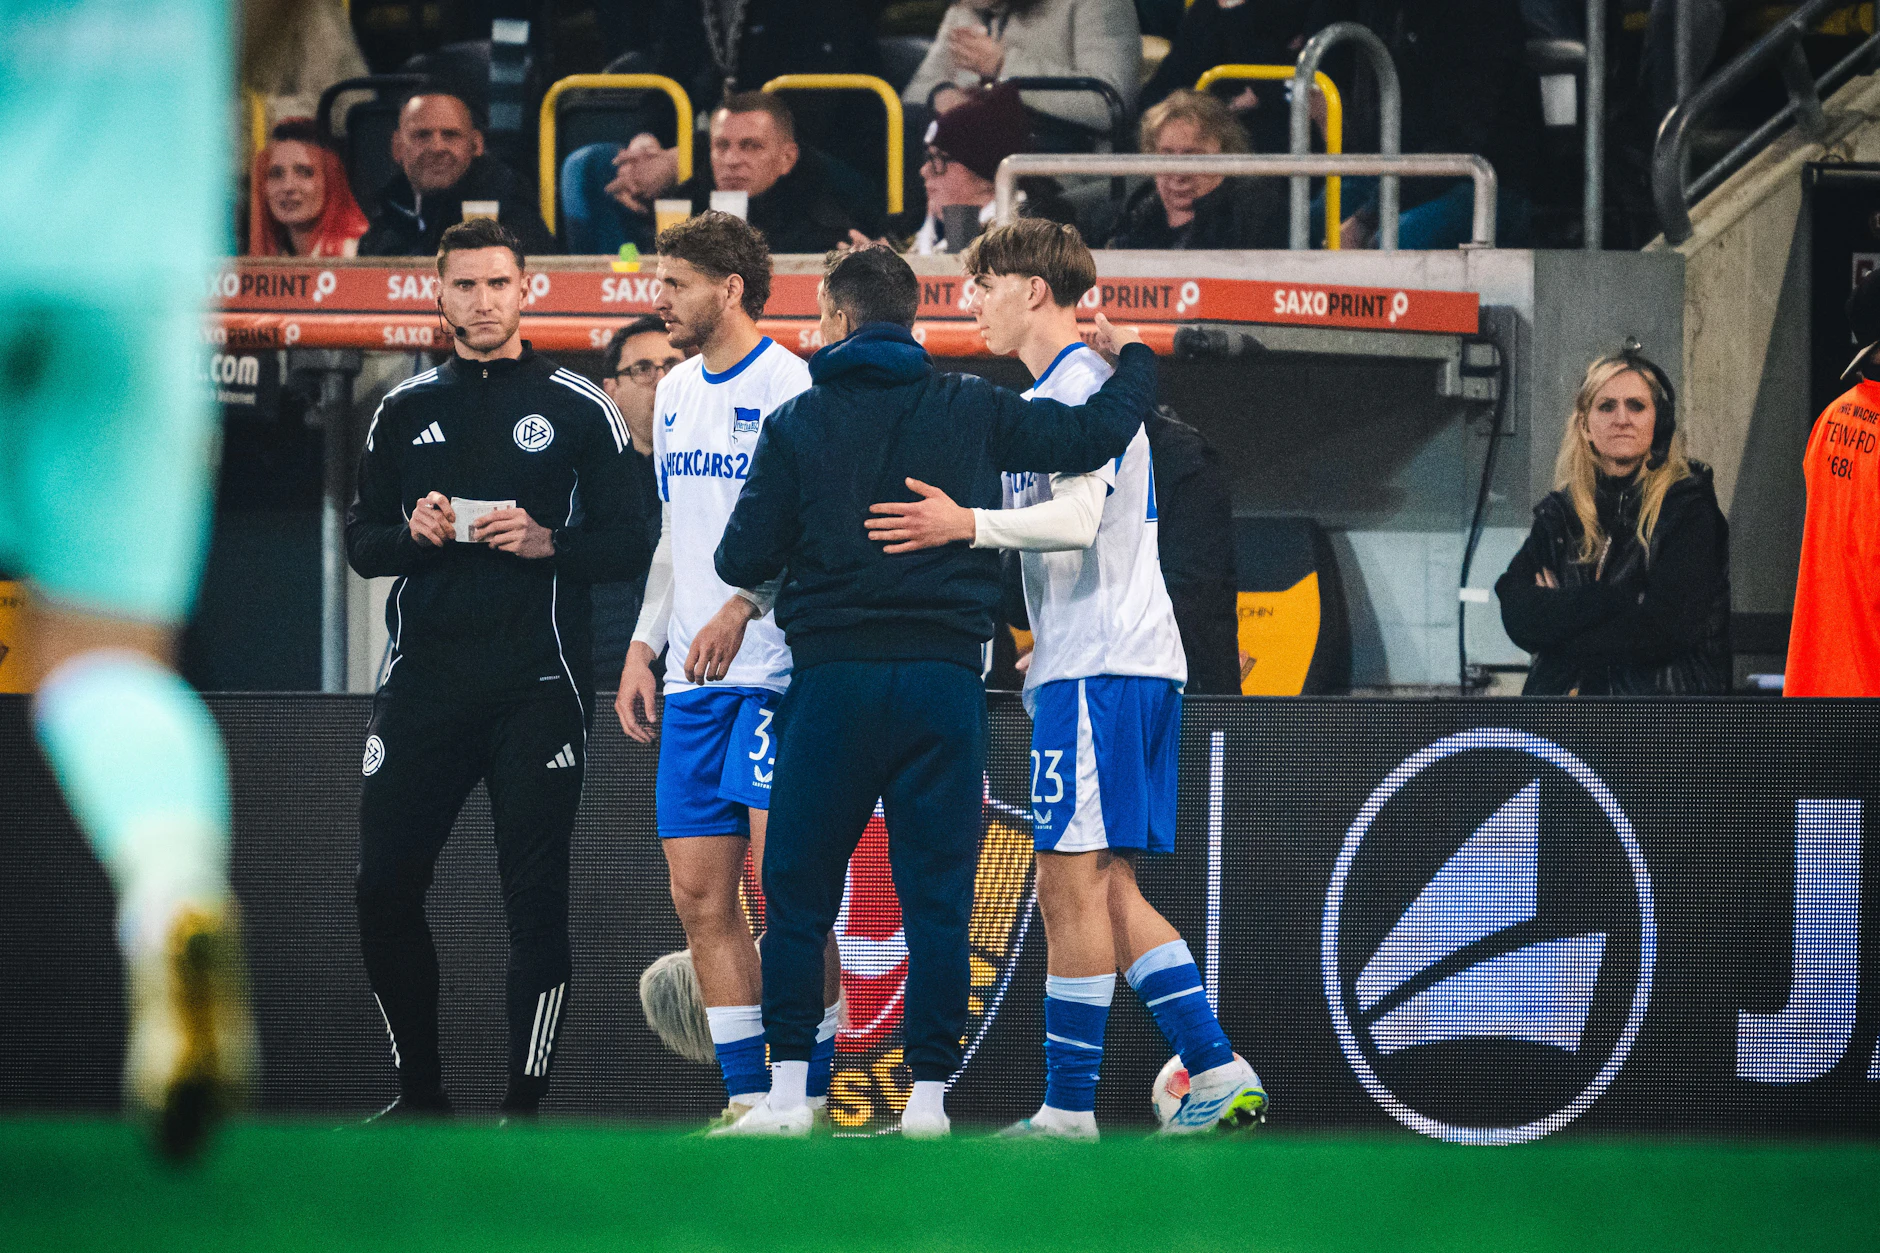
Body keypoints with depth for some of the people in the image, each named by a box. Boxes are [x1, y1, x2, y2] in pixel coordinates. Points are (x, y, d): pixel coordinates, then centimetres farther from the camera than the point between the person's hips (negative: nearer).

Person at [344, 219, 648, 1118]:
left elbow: (628, 546, 0)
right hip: (423, 688, 3)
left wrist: (546, 542, -17)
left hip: (536, 694, -3)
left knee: (535, 898, -5)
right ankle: (420, 1091, 15)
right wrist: (413, 534, -6)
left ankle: (526, 1102, -1)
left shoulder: (579, 410, 3)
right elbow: (360, 541, 15)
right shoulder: (405, 410, 14)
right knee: (384, 888, 1)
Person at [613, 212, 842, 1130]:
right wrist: (643, 647, 18)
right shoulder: (675, 392, 17)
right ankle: (748, 1098, 6)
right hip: (692, 680, 8)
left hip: (774, 674, -8)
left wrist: (742, 607, -25)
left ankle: (808, 1092, -6)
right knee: (699, 896, 3)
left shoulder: (786, 383, -8)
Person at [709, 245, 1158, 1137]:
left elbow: (741, 561, -1)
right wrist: (1132, 361, 26)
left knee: (798, 894, 7)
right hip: (943, 679, 1)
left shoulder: (797, 425, 0)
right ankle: (928, 1091, 0)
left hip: (832, 680, -1)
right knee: (937, 896, 3)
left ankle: (787, 1089, 4)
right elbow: (1096, 435, 7)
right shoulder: (972, 412, 4)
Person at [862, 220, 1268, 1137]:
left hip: (1097, 669, -10)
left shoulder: (1076, 386, -10)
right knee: (1107, 888, 10)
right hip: (1134, 666, 10)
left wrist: (968, 525, -33)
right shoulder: (1078, 388, 22)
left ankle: (1067, 1111, -8)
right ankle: (1218, 1078, 7)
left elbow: (1079, 518, -22)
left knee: (1073, 883, -8)